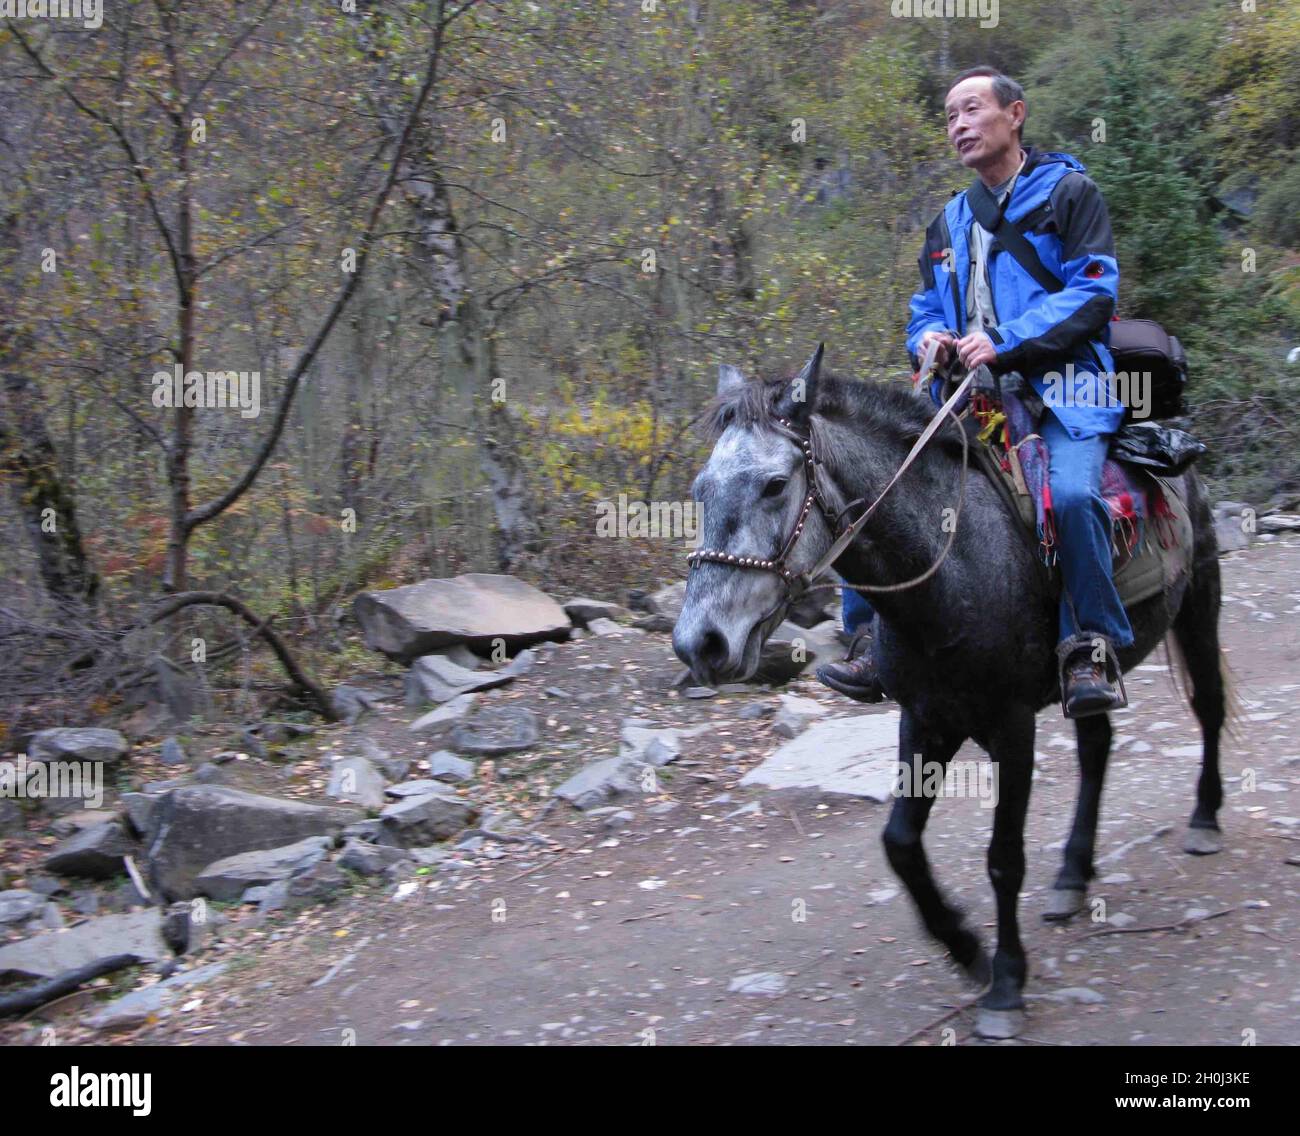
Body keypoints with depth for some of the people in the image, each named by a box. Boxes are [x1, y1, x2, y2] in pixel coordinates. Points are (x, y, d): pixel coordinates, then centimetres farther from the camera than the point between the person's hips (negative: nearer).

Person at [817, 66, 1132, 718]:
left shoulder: (1069, 193, 5)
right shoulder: (948, 223, 24)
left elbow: (1095, 291, -7)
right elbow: (925, 308, 27)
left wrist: (1005, 342, -19)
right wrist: (928, 339, 1)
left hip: (1057, 384, -6)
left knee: (1072, 493, -34)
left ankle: (1091, 648, -19)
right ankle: (874, 642, -3)